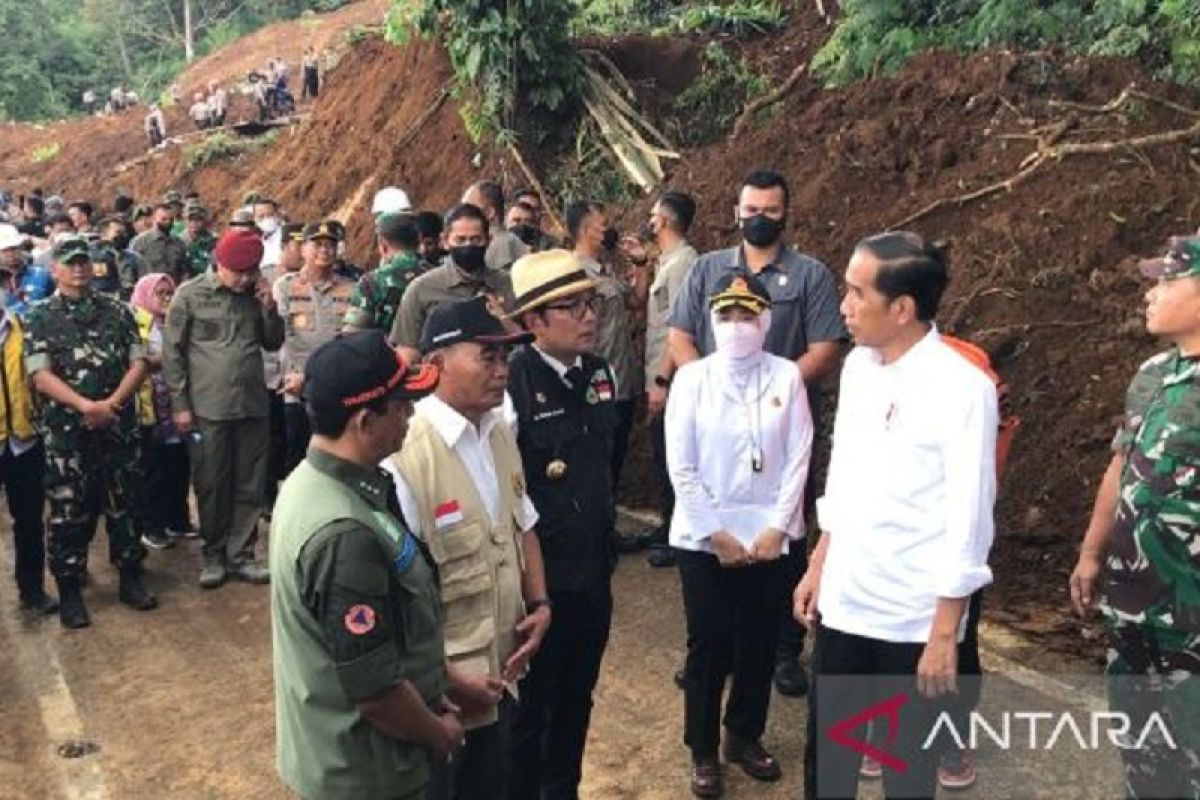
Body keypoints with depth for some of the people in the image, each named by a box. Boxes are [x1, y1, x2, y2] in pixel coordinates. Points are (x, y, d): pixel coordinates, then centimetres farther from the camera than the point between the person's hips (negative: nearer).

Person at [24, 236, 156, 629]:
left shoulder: (117, 311, 6)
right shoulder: (41, 317, 0)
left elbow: (138, 363, 1)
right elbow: (40, 375, -9)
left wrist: (111, 404, -12)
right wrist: (86, 406, -19)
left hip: (118, 427, 2)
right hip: (66, 431, -2)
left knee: (122, 503, 11)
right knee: (68, 511, 4)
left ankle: (130, 577, 23)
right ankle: (69, 590, 16)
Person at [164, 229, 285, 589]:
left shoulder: (256, 294, 6)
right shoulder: (190, 294, -4)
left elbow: (273, 343, 12)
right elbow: (172, 352, -2)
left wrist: (269, 308, -5)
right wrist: (179, 404, -5)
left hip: (253, 406, 3)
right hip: (208, 408, -3)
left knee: (249, 487, 8)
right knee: (211, 487, 6)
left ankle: (240, 555, 19)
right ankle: (213, 555, 21)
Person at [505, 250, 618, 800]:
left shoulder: (602, 374, 2)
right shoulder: (510, 386, -22)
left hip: (593, 573, 7)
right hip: (536, 579, -7)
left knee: (575, 701, 23)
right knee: (527, 709, 13)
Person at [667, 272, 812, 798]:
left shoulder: (787, 376, -3)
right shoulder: (692, 378, -5)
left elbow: (798, 458, -3)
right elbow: (680, 467, -7)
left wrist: (777, 527, -9)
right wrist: (716, 533, -9)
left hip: (770, 534, 1)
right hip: (703, 537, -1)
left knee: (760, 643, 13)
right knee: (709, 645, 7)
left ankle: (745, 736, 35)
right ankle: (703, 750, 26)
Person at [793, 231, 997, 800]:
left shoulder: (963, 389, -17)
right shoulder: (857, 366, 2)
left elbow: (968, 521, -15)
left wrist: (944, 634, -13)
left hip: (913, 620, -5)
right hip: (841, 604, 6)